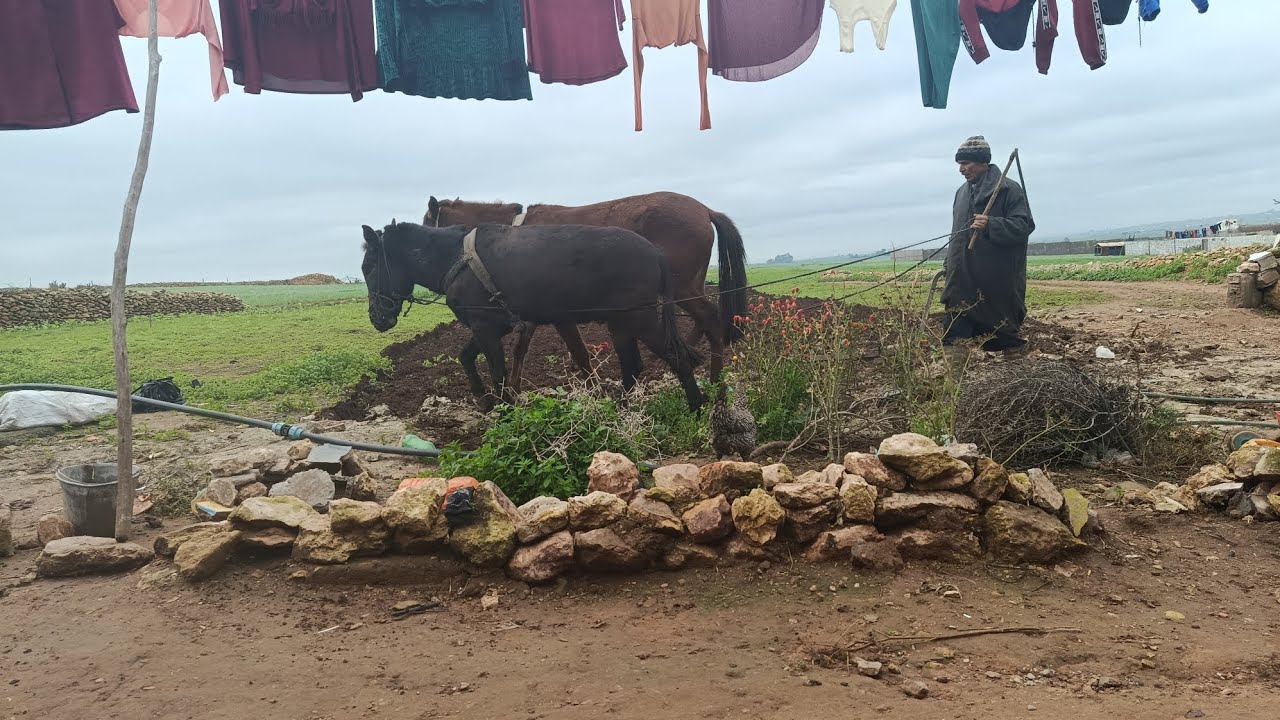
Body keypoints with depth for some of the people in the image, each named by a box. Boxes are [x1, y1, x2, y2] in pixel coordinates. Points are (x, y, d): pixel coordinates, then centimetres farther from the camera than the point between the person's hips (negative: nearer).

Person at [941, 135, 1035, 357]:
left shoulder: (1008, 189, -6)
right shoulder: (962, 192, 18)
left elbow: (1024, 225, -14)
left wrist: (991, 225, -28)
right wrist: (949, 261, 23)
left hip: (996, 279, -6)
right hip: (963, 279, 7)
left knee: (1000, 324, 3)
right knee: (956, 332, 3)